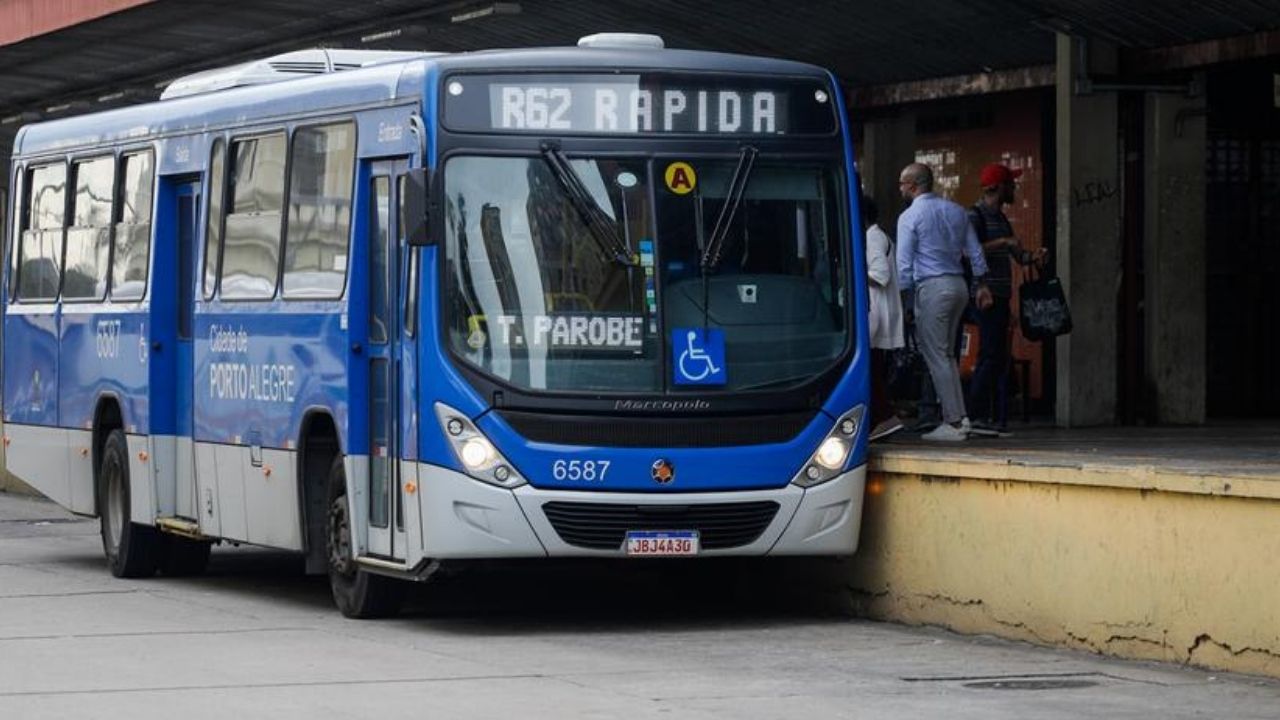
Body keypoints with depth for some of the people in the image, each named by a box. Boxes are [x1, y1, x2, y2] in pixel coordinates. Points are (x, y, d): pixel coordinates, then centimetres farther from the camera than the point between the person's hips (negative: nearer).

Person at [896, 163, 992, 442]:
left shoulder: (910, 217, -7)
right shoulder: (956, 211, 12)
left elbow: (904, 264, -10)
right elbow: (975, 252, 15)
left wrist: (904, 300, -6)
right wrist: (981, 284, 20)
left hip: (931, 288, -7)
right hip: (959, 285, 7)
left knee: (936, 356, -3)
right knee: (946, 354, 16)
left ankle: (953, 423, -5)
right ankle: (960, 417, 11)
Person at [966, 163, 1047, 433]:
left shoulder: (1001, 218, 21)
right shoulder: (975, 215, -7)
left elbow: (1017, 255, 23)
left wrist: (1033, 256, 3)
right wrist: (1001, 242, -21)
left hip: (1000, 296, 9)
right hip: (985, 295, -9)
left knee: (998, 357, 8)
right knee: (991, 355, -14)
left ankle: (988, 415, 10)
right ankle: (976, 413, -13)